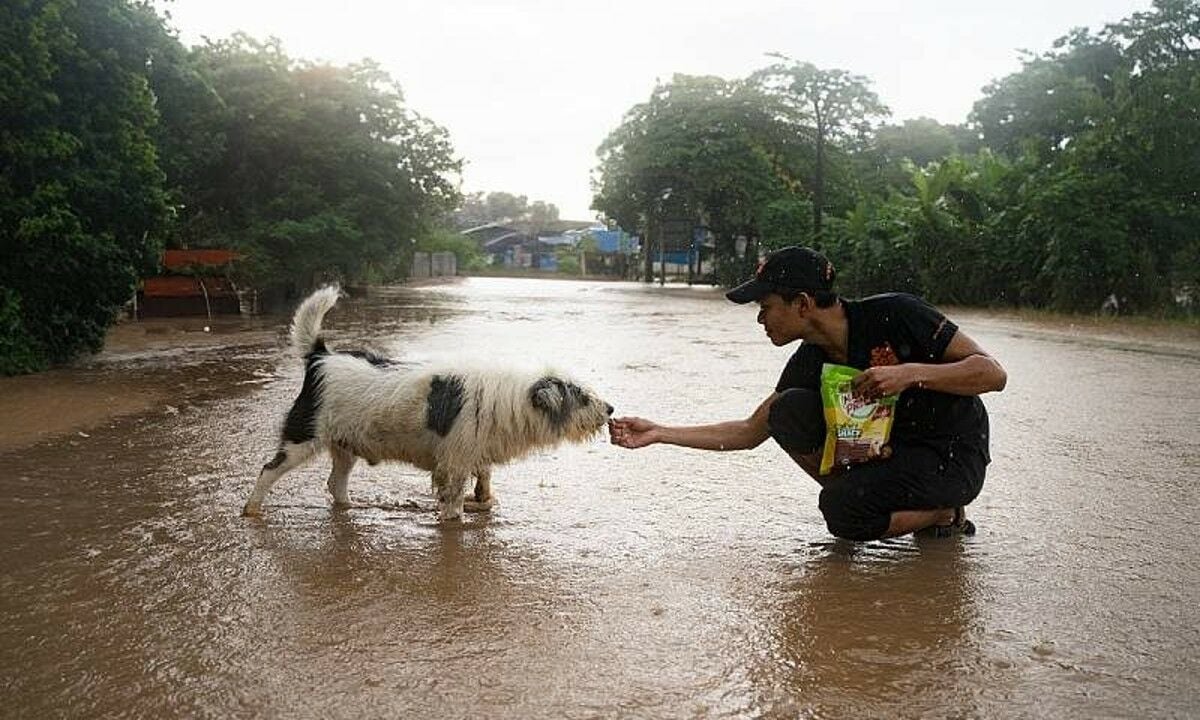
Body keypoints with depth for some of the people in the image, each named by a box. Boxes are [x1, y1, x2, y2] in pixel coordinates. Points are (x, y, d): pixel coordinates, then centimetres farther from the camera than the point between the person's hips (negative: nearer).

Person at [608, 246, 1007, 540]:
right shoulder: (809, 362, -5)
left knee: (841, 510, -27)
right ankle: (867, 501, -2)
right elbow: (749, 432, 2)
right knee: (791, 411, -14)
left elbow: (993, 373, -19)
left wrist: (911, 373, -33)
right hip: (887, 448, 6)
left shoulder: (896, 314, -21)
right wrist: (660, 433, -5)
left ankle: (946, 514, -1)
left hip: (954, 457, -5)